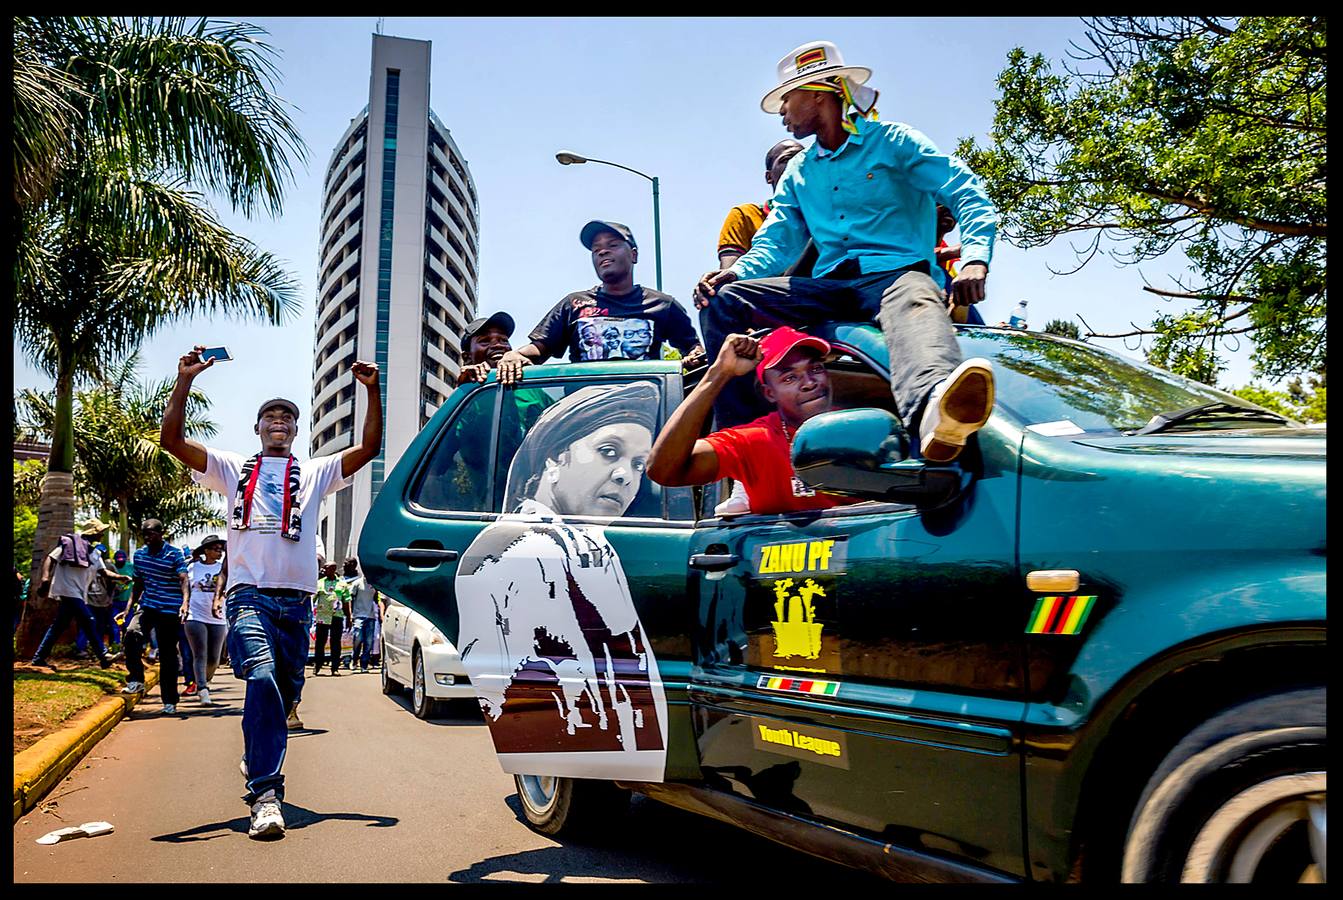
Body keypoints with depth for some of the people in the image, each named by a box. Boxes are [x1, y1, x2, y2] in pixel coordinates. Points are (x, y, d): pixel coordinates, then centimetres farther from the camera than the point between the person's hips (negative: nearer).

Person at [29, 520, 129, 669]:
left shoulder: (94, 553, 16)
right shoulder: (69, 542, -5)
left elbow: (105, 571, 10)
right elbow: (50, 558, -10)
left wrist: (121, 577, -5)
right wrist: (45, 577, -23)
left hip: (77, 593, 9)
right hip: (68, 590, -9)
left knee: (58, 626, 13)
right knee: (88, 622, -11)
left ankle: (39, 657, 21)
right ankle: (103, 655, -10)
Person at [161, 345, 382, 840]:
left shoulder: (315, 473, 19)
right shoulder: (232, 470, 17)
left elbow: (369, 446, 8)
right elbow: (171, 439, 6)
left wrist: (372, 389, -2)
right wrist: (184, 381, -4)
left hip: (296, 600, 3)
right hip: (249, 593, -3)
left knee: (285, 695, 7)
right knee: (262, 676, -27)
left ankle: (256, 758, 36)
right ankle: (266, 794, -31)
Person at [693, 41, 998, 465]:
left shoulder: (892, 141, 9)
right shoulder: (798, 172, 25)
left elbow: (967, 193, -1)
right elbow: (778, 241, 16)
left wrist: (974, 260, -21)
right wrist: (735, 272, -8)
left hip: (895, 272, -5)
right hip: (829, 286, 5)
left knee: (917, 307, -43)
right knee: (723, 302, -14)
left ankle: (932, 413, -78)